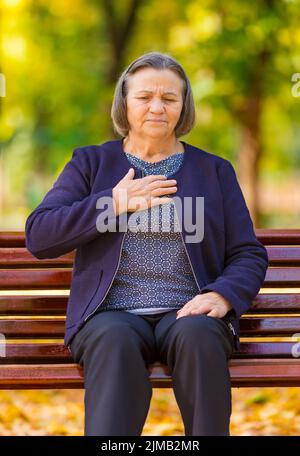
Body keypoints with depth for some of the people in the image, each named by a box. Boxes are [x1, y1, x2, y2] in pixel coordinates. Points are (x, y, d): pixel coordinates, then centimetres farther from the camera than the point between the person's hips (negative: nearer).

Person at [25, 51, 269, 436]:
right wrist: (114, 203, -5)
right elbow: (38, 237, 4)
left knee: (197, 335, -35)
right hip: (111, 315, 0)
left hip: (188, 312, 1)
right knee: (115, 341, -36)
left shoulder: (215, 170, 18)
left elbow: (249, 255, 12)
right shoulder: (91, 162, 16)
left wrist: (222, 295, -10)